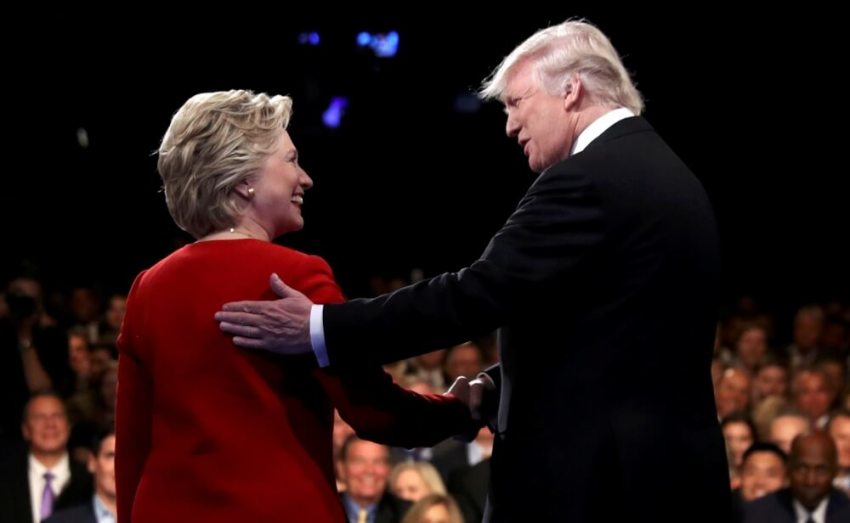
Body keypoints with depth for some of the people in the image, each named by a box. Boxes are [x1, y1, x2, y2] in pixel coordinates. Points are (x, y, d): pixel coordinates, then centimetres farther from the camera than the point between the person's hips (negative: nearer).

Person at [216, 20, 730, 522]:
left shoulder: (587, 181, -15)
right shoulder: (671, 176, 16)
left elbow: (479, 292, -20)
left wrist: (320, 329, -16)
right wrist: (497, 386, 11)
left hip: (588, 478, -9)